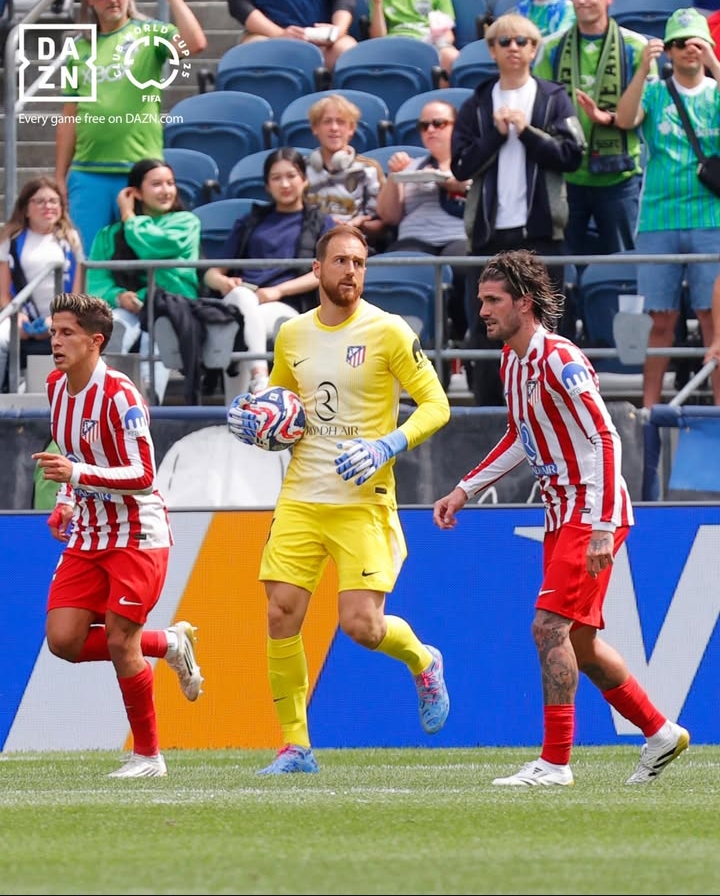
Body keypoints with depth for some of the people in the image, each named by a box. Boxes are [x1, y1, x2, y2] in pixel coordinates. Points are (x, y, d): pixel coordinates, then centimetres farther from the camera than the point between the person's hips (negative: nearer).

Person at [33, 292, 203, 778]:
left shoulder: (118, 395, -20)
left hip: (138, 537, -8)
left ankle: (148, 755, 5)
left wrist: (77, 474, -34)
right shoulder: (57, 387, 6)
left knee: (120, 642, -11)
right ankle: (169, 644, 18)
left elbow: (142, 476, -24)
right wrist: (68, 500, 9)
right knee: (63, 639, -5)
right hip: (88, 536, 8)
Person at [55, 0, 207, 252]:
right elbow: (69, 118, 14)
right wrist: (60, 178, 12)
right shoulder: (80, 48, 13)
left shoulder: (150, 34, 4)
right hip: (88, 173, 2)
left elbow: (195, 44, -16)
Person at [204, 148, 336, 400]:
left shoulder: (321, 223, 23)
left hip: (286, 307, -3)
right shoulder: (250, 222, 32)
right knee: (242, 296, -38)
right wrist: (223, 282, 1)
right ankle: (259, 379, -51)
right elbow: (212, 273, 27)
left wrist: (278, 290, -9)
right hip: (239, 301, 3)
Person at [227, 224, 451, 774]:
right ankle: (295, 745, 6)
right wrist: (253, 416, 3)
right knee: (281, 615, -5)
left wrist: (387, 447, -19)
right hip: (300, 498, 4)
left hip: (363, 502, -4)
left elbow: (436, 405, -5)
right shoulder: (292, 335, 9)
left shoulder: (388, 332, -7)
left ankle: (423, 663, 23)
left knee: (362, 625, -12)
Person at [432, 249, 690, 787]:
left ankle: (555, 762, -13)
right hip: (562, 515, 9)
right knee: (579, 641, 12)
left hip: (594, 512, -9)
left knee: (550, 626, -16)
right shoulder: (512, 361, 10)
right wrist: (465, 491, 19)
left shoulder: (559, 360, -18)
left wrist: (602, 528, -25)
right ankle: (661, 733, 24)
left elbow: (605, 440, -21)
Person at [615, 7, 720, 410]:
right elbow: (625, 119, -8)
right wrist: (645, 69, -19)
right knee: (660, 318, 1)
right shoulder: (655, 92, 10)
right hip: (658, 221, 1)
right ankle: (650, 405, 4)